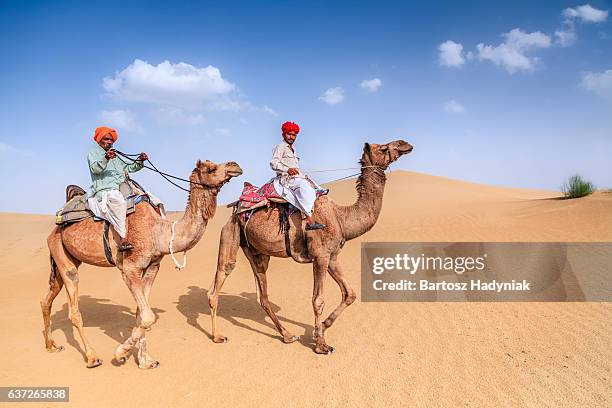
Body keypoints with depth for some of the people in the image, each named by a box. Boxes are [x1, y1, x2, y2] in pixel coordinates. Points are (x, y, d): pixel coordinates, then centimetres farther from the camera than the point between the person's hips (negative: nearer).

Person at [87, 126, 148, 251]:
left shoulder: (115, 156, 32)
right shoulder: (94, 153, 11)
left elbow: (127, 168, 28)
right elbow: (95, 168, -9)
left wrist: (139, 162, 9)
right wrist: (105, 159, -29)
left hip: (121, 188, 9)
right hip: (104, 190, -9)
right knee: (119, 202, -39)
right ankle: (123, 238, -43)